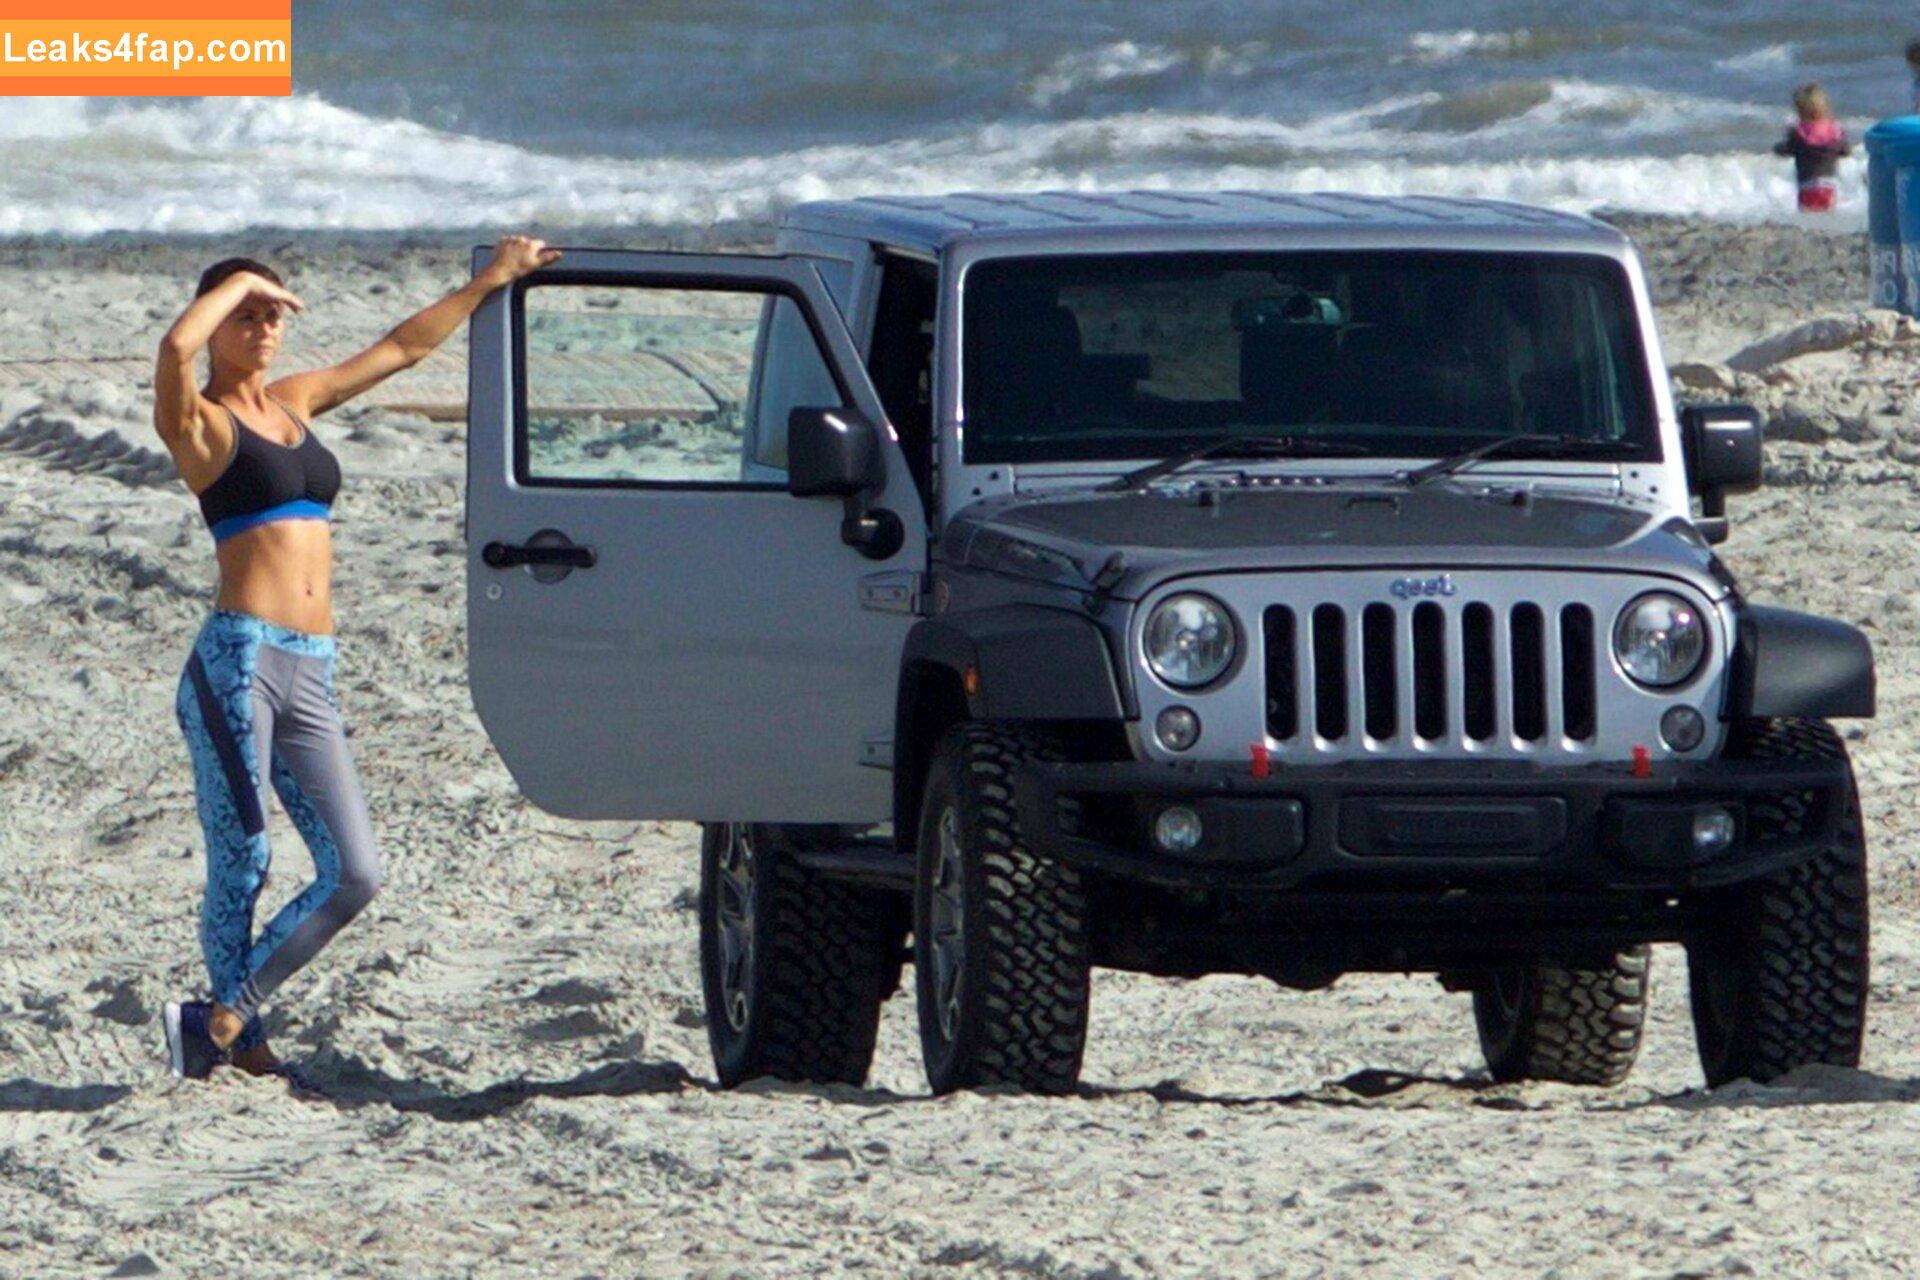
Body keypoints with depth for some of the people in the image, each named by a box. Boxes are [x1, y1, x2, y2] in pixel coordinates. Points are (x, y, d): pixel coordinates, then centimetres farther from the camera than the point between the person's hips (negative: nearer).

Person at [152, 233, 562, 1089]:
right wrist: (241, 281, -7)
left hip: (311, 675, 7)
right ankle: (240, 1044, 6)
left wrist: (489, 282, 32)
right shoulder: (198, 423, 0)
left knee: (354, 873, -1)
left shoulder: (294, 403, 21)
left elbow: (403, 348, 30)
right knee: (240, 867, -6)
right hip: (237, 662, -7)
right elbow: (176, 347, -22)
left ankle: (225, 1019, 8)